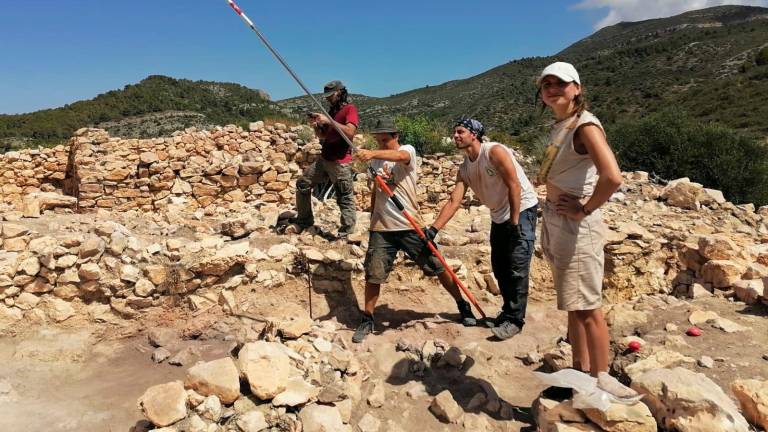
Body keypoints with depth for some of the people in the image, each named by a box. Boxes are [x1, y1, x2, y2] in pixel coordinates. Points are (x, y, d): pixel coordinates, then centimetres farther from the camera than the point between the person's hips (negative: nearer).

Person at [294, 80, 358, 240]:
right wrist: (315, 126, 1)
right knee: (303, 184, 12)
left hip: (340, 163, -9)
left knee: (345, 199, -6)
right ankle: (304, 221, 24)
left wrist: (329, 121, -22)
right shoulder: (331, 111, 18)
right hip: (323, 159, 9)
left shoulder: (350, 109, -6)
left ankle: (345, 235, -2)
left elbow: (350, 132, -22)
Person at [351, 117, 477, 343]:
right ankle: (367, 320, 16)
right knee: (373, 274, 0)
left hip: (409, 225, -4)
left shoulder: (408, 150, -5)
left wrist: (372, 154, -48)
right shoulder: (376, 160, 13)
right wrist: (372, 217, 19)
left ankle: (463, 306, 24)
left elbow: (399, 156, -31)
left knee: (437, 266, 5)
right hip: (381, 227, 4)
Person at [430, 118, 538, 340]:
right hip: (499, 216, 7)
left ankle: (514, 319, -1)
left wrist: (514, 223, -22)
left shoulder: (494, 151, -19)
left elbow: (514, 186, -22)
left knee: (517, 267, -10)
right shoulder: (464, 168, 1)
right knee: (499, 268, 10)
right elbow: (453, 201, -6)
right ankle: (508, 311, 26)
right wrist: (433, 229, -16)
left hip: (522, 210, -7)